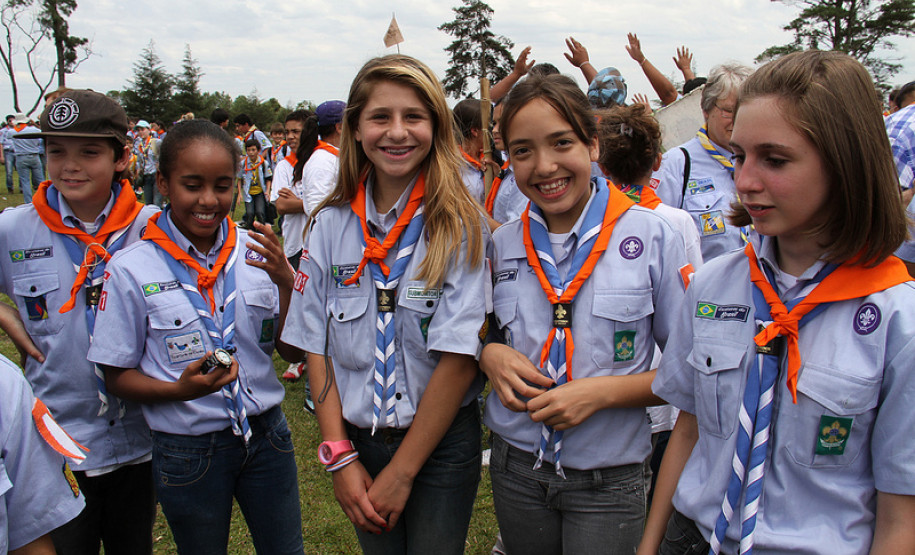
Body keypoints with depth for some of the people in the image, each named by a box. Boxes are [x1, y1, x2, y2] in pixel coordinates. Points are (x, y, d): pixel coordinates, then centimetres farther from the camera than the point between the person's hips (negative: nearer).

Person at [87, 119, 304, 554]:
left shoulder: (255, 251, -3)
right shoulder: (131, 270, -11)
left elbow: (290, 347, 2)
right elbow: (118, 375, -4)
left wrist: (286, 282, -15)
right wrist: (182, 389, -23)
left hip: (266, 434, 3)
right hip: (187, 449, -2)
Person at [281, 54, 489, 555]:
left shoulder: (459, 226, -13)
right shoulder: (331, 224, -2)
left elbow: (459, 358, -16)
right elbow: (317, 346, 0)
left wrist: (401, 472, -14)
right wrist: (340, 456, -6)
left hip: (441, 444, -3)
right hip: (357, 440, 3)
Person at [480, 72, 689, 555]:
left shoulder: (651, 236, -11)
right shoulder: (501, 244, 0)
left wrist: (604, 391, -20)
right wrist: (490, 354, -9)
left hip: (607, 479, -3)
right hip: (516, 467, 3)